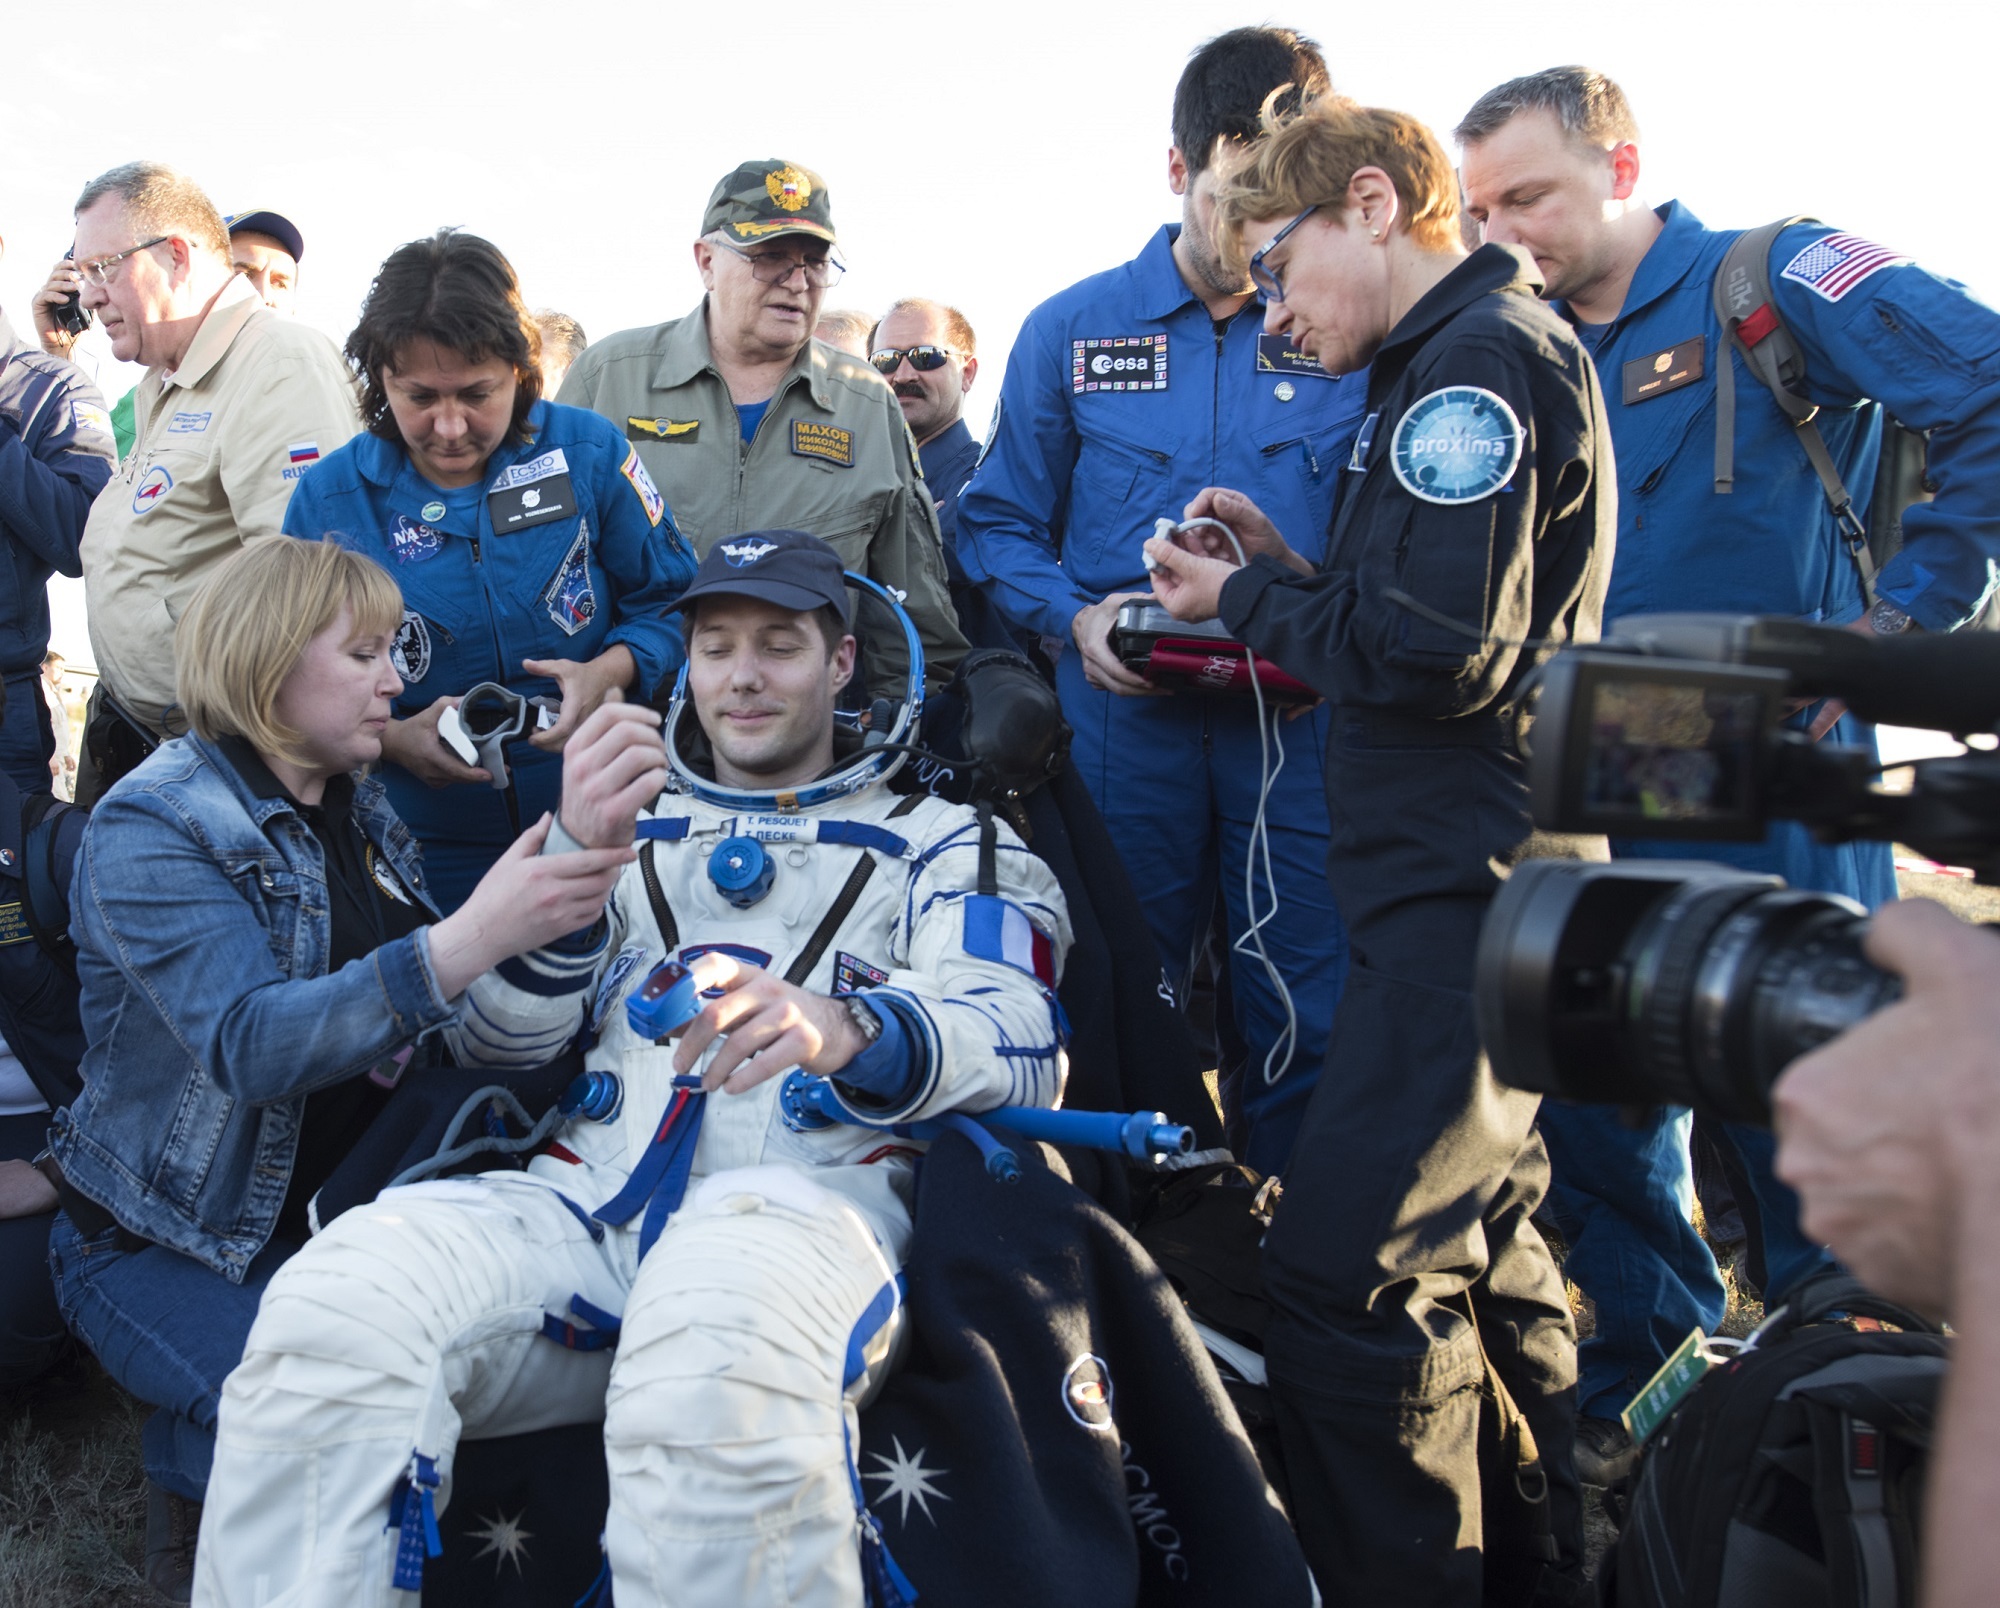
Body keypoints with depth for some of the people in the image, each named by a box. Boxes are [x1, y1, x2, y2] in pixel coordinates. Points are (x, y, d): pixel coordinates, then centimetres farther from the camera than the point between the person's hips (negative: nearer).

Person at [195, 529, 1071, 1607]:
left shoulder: (935, 842, 21)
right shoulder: (636, 823, 30)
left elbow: (1019, 1037, 1)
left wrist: (842, 1029, -23)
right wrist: (575, 853, -5)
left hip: (808, 1188, -3)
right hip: (587, 1194, 3)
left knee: (721, 1366, -40)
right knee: (326, 1316, -30)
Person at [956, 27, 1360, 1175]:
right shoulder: (1072, 330, 7)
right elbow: (1000, 524, 10)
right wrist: (1077, 615, -8)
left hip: (1298, 718, 0)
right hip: (1126, 713, 1)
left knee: (1309, 1026, 1)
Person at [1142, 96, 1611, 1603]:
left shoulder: (1483, 353, -12)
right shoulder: (1464, 356, 20)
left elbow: (1442, 650, -21)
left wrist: (1244, 601, -8)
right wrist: (1289, 572, 8)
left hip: (1471, 891, -11)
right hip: (1467, 874, 11)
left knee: (1345, 1275, -13)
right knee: (1481, 1250, 19)